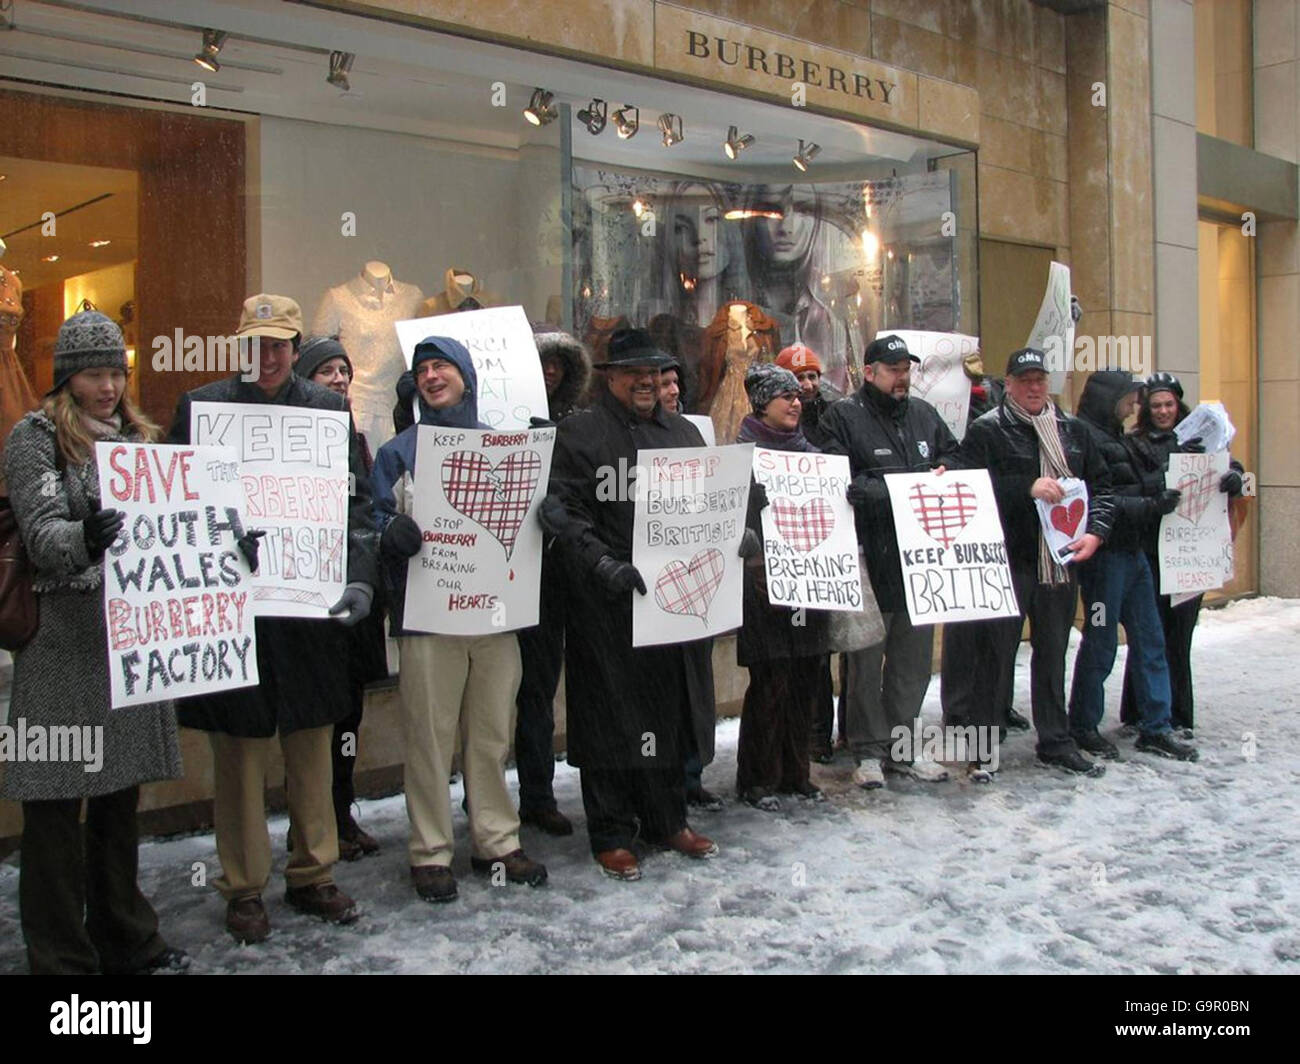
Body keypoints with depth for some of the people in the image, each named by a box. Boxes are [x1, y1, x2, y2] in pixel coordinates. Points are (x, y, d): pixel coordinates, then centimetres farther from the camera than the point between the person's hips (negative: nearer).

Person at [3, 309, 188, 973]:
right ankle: (62, 960, 10)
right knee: (57, 803, 0)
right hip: (65, 644, -6)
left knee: (121, 794, 14)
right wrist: (85, 540, -36)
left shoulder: (140, 437, 16)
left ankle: (125, 942, 26)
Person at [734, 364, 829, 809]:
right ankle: (757, 779, 10)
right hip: (765, 583, -6)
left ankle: (795, 773, 21)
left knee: (805, 680, 9)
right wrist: (759, 567, -17)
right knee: (771, 683, -3)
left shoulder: (808, 451, 16)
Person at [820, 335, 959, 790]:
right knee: (865, 657, 2)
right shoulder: (844, 416, -4)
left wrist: (941, 474, 1)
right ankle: (868, 750, 13)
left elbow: (955, 457, 23)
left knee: (913, 654, 12)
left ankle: (900, 746, 24)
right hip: (868, 558, -6)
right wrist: (892, 492, -19)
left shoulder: (924, 414, 15)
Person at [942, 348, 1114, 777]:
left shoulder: (1074, 430, 13)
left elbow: (1101, 485, 15)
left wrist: (1095, 532, -1)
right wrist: (1028, 488, -20)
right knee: (995, 653, 1)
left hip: (1061, 561, 5)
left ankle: (1056, 741, 25)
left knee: (1053, 652, 14)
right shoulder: (986, 430, -3)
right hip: (1007, 562, -5)